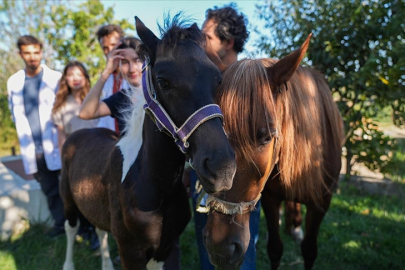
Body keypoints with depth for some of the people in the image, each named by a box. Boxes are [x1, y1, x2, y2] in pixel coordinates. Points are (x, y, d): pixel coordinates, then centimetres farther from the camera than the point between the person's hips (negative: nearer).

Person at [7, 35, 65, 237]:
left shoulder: (55, 78, -3)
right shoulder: (13, 82, 8)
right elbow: (15, 113, 18)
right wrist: (25, 135, 12)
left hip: (56, 144, -4)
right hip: (32, 149, 4)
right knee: (49, 190, 13)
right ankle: (60, 223, 26)